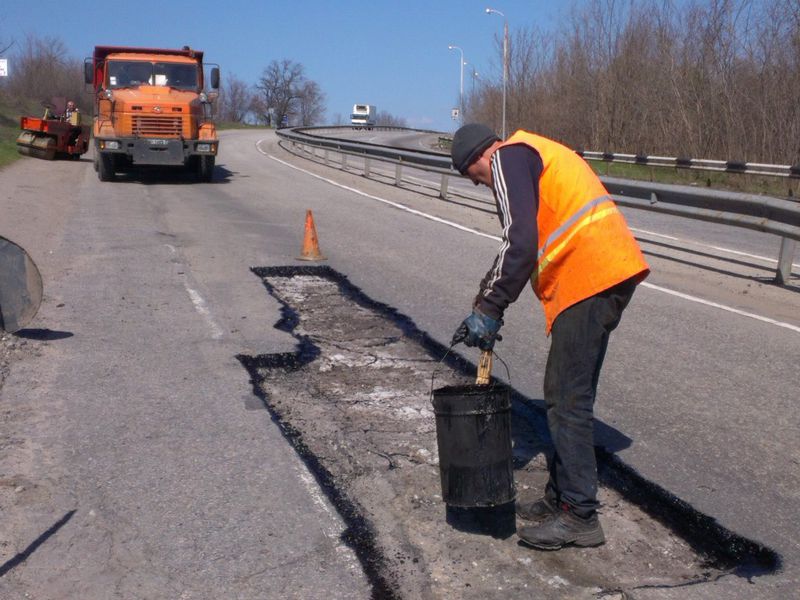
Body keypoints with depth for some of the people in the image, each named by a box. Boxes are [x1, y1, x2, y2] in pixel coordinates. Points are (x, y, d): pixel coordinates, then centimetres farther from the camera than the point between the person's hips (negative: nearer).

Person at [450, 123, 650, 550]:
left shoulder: (508, 158, -4)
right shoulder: (534, 154, 27)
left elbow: (520, 245, -16)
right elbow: (527, 244, 25)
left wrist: (488, 309, -7)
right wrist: (488, 307, 20)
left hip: (588, 280, -10)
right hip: (615, 272, 10)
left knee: (567, 400, -4)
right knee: (571, 395, 15)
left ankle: (579, 515, 4)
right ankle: (559, 498, 24)